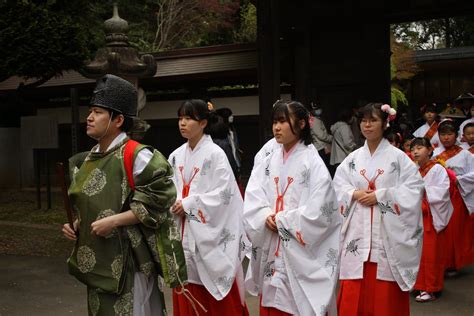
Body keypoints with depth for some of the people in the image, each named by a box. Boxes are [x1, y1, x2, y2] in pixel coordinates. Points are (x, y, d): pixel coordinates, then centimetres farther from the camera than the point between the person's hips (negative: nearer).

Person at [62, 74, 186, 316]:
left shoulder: (136, 156, -16)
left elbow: (159, 200, -18)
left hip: (128, 260, -8)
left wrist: (114, 220, -20)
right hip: (99, 259, 8)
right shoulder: (90, 159, 9)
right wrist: (76, 224, 3)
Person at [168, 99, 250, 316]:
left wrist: (188, 205, -16)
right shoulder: (176, 156, 8)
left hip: (208, 232, -5)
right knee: (188, 294, 11)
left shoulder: (215, 154, -9)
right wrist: (173, 204, -10)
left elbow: (222, 193, -16)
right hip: (184, 232, 5)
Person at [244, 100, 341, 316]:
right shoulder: (267, 162, 9)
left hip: (301, 253, -5)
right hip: (271, 250, 5)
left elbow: (317, 211, -16)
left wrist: (281, 221, -12)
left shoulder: (313, 162, -7)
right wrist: (266, 218, -15)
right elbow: (251, 202, 4)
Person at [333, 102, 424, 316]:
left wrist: (379, 196, -14)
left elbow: (413, 188, -9)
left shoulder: (398, 157, 0)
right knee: (353, 295, 3)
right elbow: (338, 187, 9)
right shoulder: (353, 158, 10)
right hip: (357, 233, 3)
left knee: (386, 294, 2)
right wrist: (355, 194, -11)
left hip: (387, 234, -3)